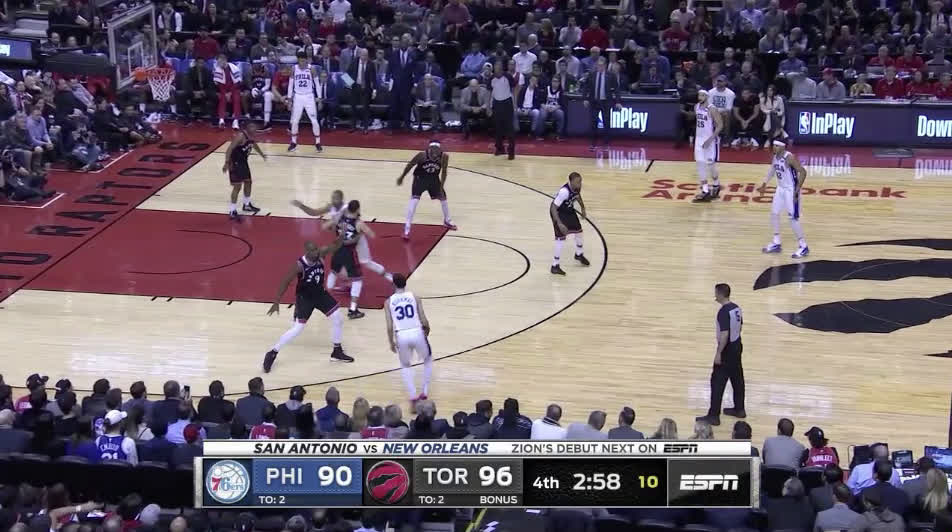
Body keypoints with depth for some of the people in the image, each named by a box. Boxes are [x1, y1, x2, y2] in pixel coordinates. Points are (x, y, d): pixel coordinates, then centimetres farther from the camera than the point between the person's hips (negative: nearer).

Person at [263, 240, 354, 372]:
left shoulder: (321, 254, -16)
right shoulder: (299, 265, -29)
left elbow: (336, 246, -11)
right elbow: (285, 282, -22)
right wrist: (277, 302, -20)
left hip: (320, 293, 6)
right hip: (304, 297, -6)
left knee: (338, 319, 7)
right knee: (297, 329, -9)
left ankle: (337, 352, 25)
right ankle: (272, 354, 4)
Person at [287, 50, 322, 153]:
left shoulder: (311, 68, -7)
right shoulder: (294, 69, -2)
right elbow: (291, 85, 4)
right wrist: (289, 99, 2)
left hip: (309, 97, -2)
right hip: (298, 97, 2)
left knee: (314, 121, -2)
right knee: (295, 121, 5)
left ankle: (317, 143, 9)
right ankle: (293, 143, 19)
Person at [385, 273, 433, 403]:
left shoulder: (389, 302, 4)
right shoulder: (414, 297, 4)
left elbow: (389, 327, 0)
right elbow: (424, 321, 1)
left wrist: (391, 343, 14)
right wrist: (427, 331, 22)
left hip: (401, 336, 0)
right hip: (417, 333, 0)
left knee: (405, 366, 26)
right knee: (428, 360, 29)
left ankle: (413, 395, 12)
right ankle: (425, 392, 24)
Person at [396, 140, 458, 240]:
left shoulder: (444, 156, -22)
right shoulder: (422, 155, -29)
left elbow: (443, 172, -8)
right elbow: (410, 165, -13)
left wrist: (441, 187, -9)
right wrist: (402, 177, -2)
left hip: (433, 178, 4)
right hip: (420, 178, -4)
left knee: (443, 197, 15)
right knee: (414, 200, -18)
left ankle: (447, 221, 42)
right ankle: (407, 228, -15)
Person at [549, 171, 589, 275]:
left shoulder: (577, 187, -16)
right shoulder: (564, 191, -39)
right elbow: (553, 208, -36)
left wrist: (582, 208, 14)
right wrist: (559, 224, -41)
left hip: (569, 209, 8)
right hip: (558, 211, -8)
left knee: (579, 231, 17)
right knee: (561, 238, -13)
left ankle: (579, 254, 44)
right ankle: (555, 266, -3)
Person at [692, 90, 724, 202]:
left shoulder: (712, 109, -18)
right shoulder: (696, 107, 3)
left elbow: (720, 125, -18)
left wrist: (710, 139, -23)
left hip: (710, 140, -7)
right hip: (699, 139, 7)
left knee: (710, 164, 0)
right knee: (700, 164, 3)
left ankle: (716, 185, 24)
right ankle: (705, 191, 7)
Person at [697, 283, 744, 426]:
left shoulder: (723, 312, -23)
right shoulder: (736, 308, 5)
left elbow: (724, 334, -26)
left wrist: (718, 353, -21)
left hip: (727, 350, -9)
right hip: (737, 346, 10)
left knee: (717, 382, -4)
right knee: (737, 379, 19)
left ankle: (713, 416, -3)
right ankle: (739, 409, 30)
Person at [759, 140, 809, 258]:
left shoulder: (789, 158, -24)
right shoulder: (775, 156, 0)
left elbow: (803, 172, -25)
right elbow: (772, 168, 20)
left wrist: (797, 190, -27)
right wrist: (764, 184, 19)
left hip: (790, 190, -9)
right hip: (780, 189, 9)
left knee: (793, 218, -7)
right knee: (774, 213, 12)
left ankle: (803, 247, 2)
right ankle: (776, 244, 24)